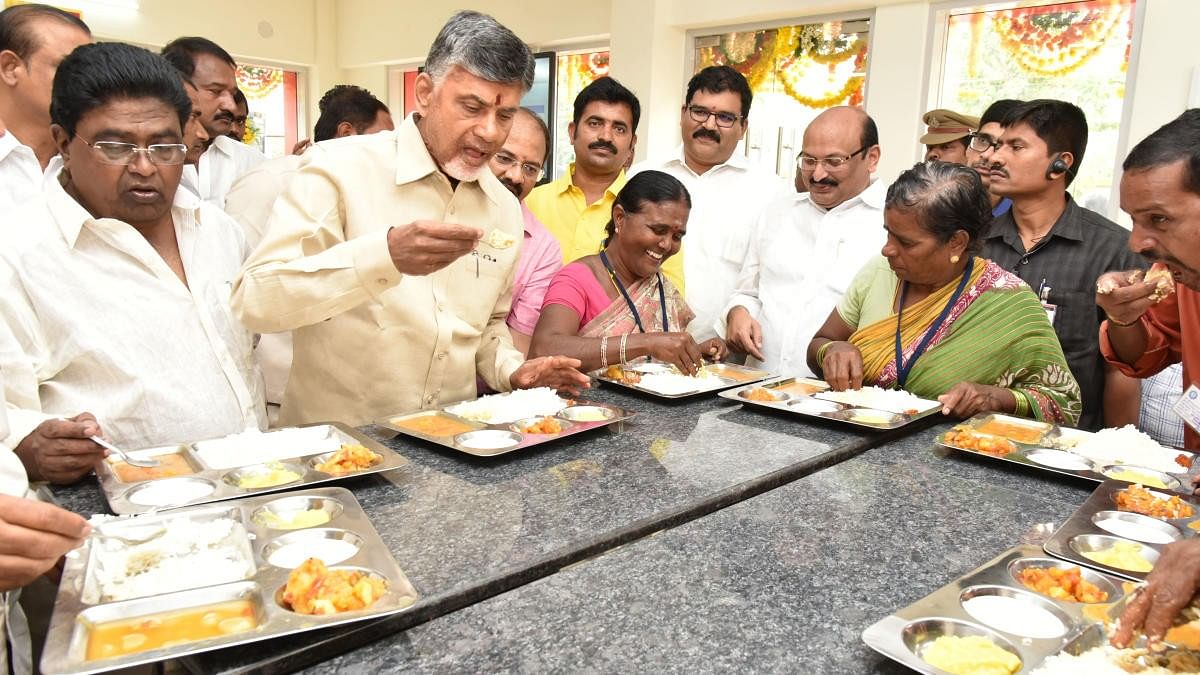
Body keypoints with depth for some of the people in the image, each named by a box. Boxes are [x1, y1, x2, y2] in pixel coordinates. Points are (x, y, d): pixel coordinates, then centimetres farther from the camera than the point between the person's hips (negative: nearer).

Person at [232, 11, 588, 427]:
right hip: (334, 441, -3)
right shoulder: (340, 168, -10)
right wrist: (385, 255, -30)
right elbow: (253, 300, -19)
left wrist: (511, 372, 0)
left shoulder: (506, 209, 6)